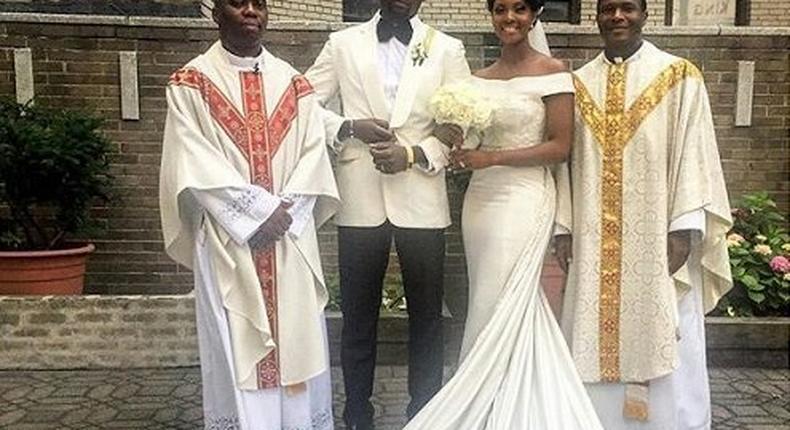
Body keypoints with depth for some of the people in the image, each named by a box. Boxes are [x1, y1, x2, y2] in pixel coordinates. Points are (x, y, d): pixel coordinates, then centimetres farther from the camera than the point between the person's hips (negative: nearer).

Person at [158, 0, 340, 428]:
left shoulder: (294, 84, 10)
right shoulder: (190, 84, 1)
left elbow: (313, 155, 3)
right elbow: (196, 164, -8)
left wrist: (283, 212, -11)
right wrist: (260, 210, -14)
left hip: (291, 242, 3)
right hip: (227, 242, -2)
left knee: (297, 344, 6)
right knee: (236, 351, 1)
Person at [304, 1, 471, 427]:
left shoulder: (446, 49, 7)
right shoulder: (343, 44, 8)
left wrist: (415, 153, -12)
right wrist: (350, 127, -10)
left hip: (421, 199, 0)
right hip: (360, 199, 0)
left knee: (426, 315, 8)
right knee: (358, 315, 9)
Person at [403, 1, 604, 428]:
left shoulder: (552, 72, -5)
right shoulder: (478, 79, 12)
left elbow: (560, 147, -10)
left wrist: (492, 158, -16)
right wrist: (455, 136, -5)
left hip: (524, 202, -6)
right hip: (480, 200, 6)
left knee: (498, 312, -1)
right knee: (487, 310, 12)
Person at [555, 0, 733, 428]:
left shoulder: (679, 77, 1)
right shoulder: (578, 83, 10)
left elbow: (693, 153, -4)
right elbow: (566, 157, 9)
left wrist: (684, 228, -11)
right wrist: (564, 228, 3)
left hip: (657, 240, -2)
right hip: (595, 242, 3)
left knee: (662, 346, 3)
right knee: (597, 346, 7)